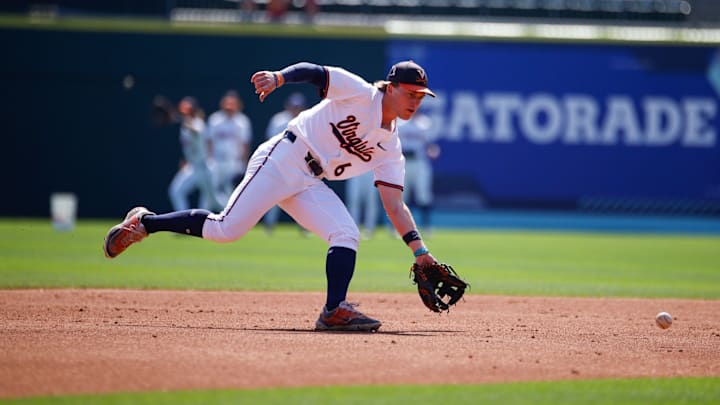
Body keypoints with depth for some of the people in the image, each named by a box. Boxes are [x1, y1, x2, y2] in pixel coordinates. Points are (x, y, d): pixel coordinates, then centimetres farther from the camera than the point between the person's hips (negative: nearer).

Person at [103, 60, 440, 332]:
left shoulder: (390, 147, 11)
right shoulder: (360, 93, -5)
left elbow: (394, 204, 8)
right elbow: (312, 71, -13)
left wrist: (418, 248, -2)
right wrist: (278, 77, -34)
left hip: (310, 185, 7)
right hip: (281, 161, -7)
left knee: (347, 235, -13)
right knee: (225, 229, -13)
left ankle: (335, 310, -19)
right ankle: (145, 222, 4)